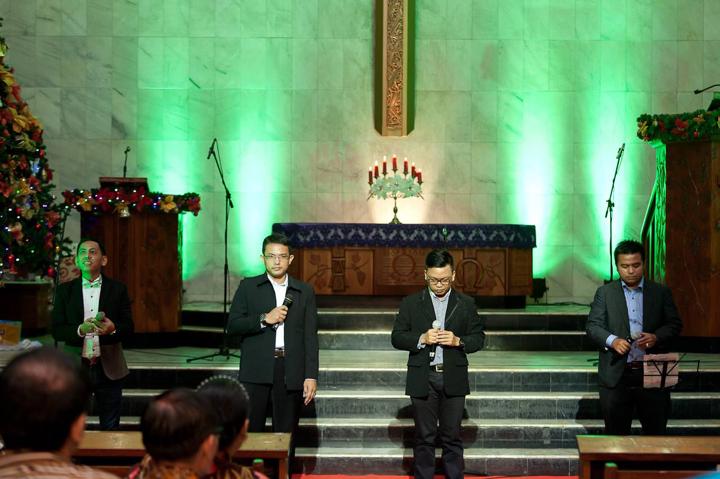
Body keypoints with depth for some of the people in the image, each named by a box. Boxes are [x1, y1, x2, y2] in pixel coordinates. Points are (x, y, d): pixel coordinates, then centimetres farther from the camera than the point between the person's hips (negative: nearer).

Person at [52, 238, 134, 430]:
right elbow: (56, 330, 0)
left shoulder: (118, 289, 4)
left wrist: (113, 328, -22)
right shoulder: (64, 290, 6)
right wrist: (80, 329, -19)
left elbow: (129, 328, 1)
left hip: (108, 369, 0)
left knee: (110, 427, 6)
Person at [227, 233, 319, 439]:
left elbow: (310, 337, 8)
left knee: (286, 434, 3)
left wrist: (311, 376, 0)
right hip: (256, 372, -1)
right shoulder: (248, 287, 9)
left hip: (291, 373, 1)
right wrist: (264, 319, -12)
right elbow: (232, 326, 2)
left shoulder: (305, 291, 12)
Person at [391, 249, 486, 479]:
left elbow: (479, 338, 7)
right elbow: (397, 337, 2)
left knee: (452, 436, 5)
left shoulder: (466, 304, 5)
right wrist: (421, 339, -15)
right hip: (422, 379, 0)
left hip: (453, 379, 0)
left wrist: (458, 341, -13)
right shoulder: (411, 303, 3)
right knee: (424, 436, 5)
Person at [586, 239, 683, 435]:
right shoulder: (604, 292, 6)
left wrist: (657, 337, -13)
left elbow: (674, 324, 7)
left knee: (656, 433, 5)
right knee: (616, 434, 7)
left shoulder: (661, 292, 7)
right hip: (616, 375, 0)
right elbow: (593, 326, 1)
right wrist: (612, 340, -18)